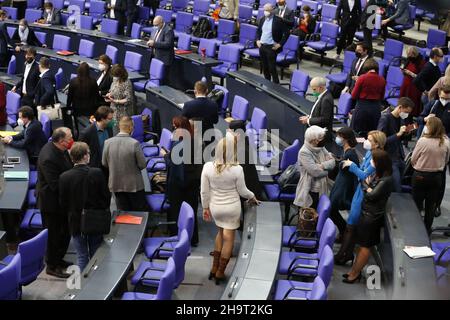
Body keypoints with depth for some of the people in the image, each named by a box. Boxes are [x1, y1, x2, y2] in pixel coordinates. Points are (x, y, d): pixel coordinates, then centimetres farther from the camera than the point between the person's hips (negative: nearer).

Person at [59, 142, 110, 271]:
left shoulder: (64, 177, -13)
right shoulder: (97, 173, -15)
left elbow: (63, 203, -5)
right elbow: (106, 196, -7)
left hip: (76, 222, 0)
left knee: (82, 257, 10)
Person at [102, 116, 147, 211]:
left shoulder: (108, 142, -7)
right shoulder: (134, 143, -19)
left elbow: (104, 163, 3)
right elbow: (142, 164, -13)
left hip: (116, 185, 4)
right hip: (134, 185, -4)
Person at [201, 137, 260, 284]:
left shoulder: (208, 167, -15)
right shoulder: (237, 169, -21)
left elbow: (204, 191, -7)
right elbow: (242, 191, -8)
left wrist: (205, 208, 7)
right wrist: (252, 197, 12)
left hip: (215, 207, 3)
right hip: (232, 207, -3)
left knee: (221, 232, 27)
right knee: (228, 238, 12)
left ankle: (214, 268, 27)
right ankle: (220, 273, 20)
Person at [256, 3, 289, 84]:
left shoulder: (278, 20, -10)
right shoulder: (262, 19, 8)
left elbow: (286, 33, -9)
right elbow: (258, 31, 23)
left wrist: (280, 44, -12)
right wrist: (257, 40, 8)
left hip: (271, 47, -6)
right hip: (262, 46, 6)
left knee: (272, 68, -6)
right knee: (265, 67, 12)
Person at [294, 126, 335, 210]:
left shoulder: (321, 148, 5)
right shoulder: (304, 152, -19)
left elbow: (332, 162, -1)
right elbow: (315, 171, -25)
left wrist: (323, 165, -20)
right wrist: (327, 168, -8)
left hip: (322, 190, 7)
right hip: (309, 192, -7)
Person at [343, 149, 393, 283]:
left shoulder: (386, 180, -22)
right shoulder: (377, 175, 4)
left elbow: (372, 195, -22)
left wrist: (367, 186, -7)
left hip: (372, 217, -9)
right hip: (367, 213, 9)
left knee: (365, 246, 5)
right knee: (362, 244, 17)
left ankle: (355, 273, 16)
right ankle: (355, 270, 28)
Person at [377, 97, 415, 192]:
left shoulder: (401, 118, 8)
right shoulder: (385, 118, -14)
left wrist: (406, 133, 0)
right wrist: (398, 134, -26)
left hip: (400, 158, 8)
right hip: (390, 159, -8)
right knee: (396, 191, -10)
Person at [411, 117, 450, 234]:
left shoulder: (423, 141, -21)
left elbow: (413, 160, -10)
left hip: (420, 175, -3)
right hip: (437, 176, 3)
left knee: (417, 203, 15)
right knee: (431, 205, 15)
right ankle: (427, 230, 26)